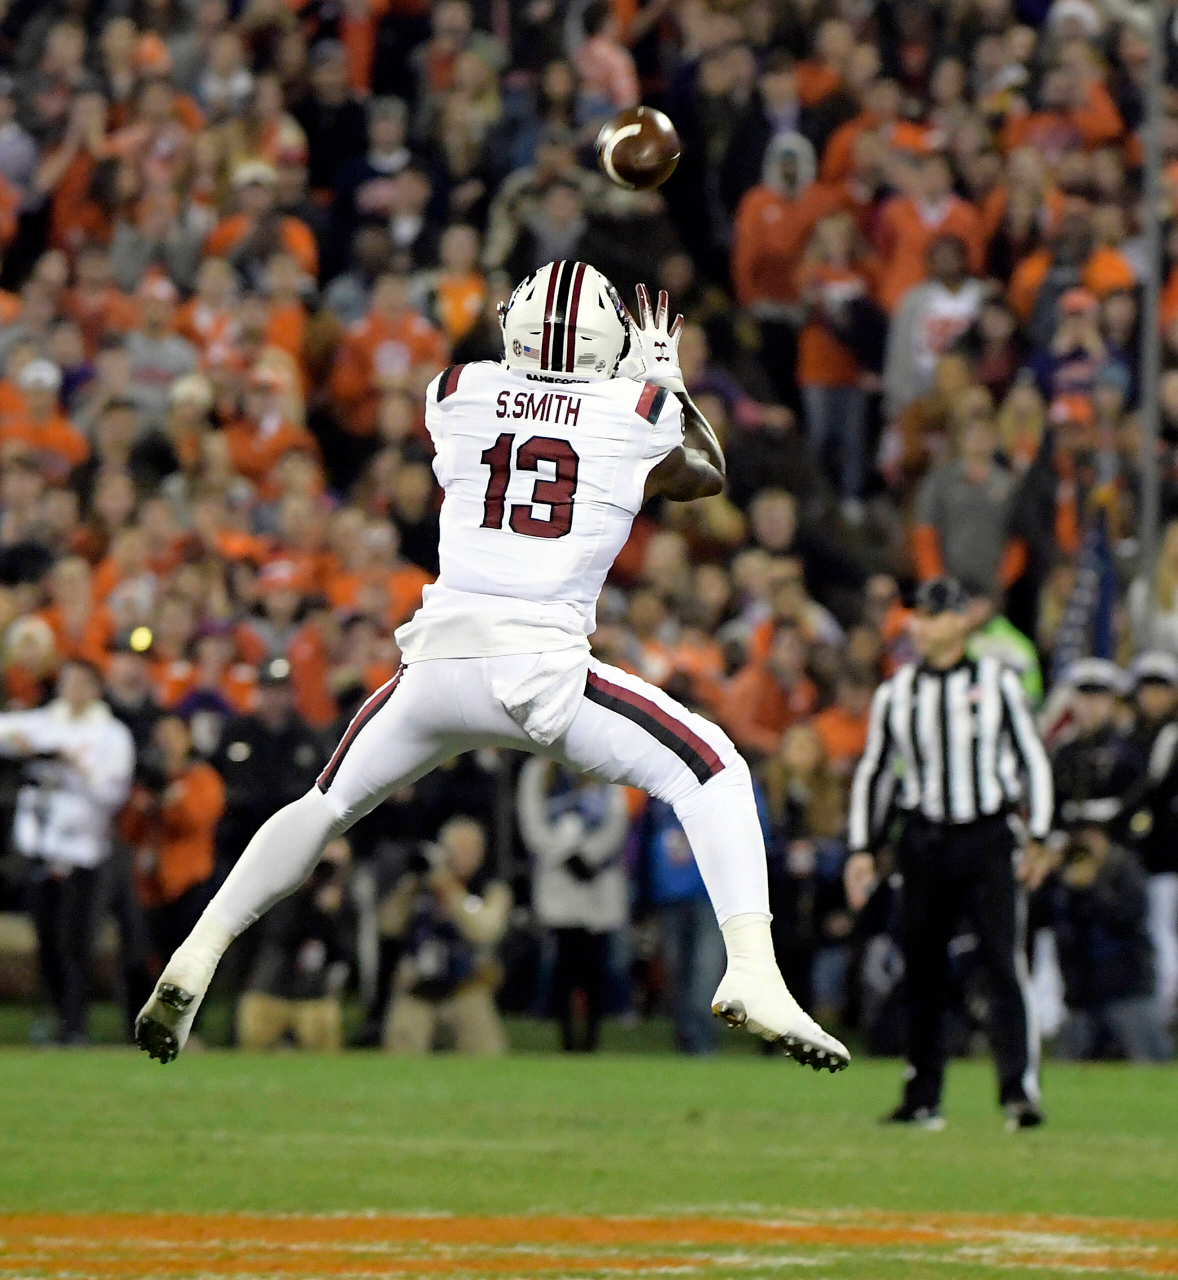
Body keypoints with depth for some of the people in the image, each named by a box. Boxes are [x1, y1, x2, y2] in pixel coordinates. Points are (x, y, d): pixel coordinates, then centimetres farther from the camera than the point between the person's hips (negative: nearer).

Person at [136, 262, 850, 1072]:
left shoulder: (455, 396, 11)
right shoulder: (639, 412, 7)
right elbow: (707, 474, 30)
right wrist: (668, 375, 44)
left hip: (439, 662, 3)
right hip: (546, 669, -3)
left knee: (329, 805, 24)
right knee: (712, 776, 8)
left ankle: (199, 953, 17)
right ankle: (752, 972, -8)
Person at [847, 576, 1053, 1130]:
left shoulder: (997, 684, 3)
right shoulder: (895, 693, 9)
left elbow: (1033, 758, 5)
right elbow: (873, 771, 14)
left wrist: (1038, 837, -2)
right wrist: (861, 847, 7)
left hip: (988, 840, -3)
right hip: (923, 843, 3)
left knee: (1005, 964, -12)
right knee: (922, 973, 4)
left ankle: (1020, 1089, -16)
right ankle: (922, 1098, 12)